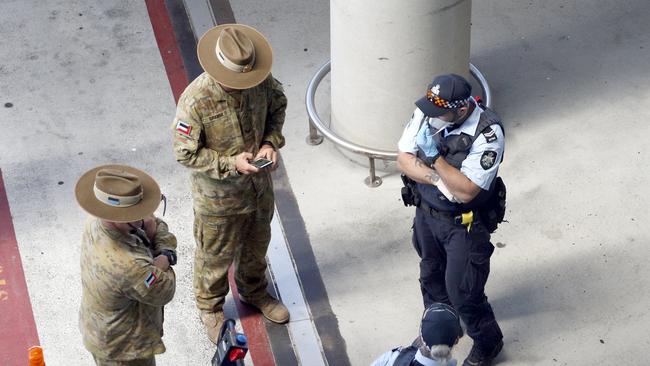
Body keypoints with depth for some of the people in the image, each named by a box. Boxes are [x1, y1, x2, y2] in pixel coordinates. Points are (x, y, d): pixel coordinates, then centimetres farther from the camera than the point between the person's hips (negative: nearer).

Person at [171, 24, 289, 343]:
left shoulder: (261, 80, -18)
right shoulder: (195, 101, -33)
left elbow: (277, 104, 4)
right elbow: (184, 152, -23)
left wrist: (270, 142, -11)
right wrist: (231, 164, -29)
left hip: (259, 182, 5)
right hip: (218, 193, -5)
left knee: (256, 243, 27)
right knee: (216, 254, 17)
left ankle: (253, 292, 54)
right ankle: (210, 308, 43)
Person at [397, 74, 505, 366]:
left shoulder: (488, 133, -30)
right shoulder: (426, 112, -15)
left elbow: (466, 191, -31)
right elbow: (404, 159, -9)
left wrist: (436, 157, -36)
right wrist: (439, 180, -23)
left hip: (464, 223, -6)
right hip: (426, 211, 6)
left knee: (462, 291, 6)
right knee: (431, 275, 26)